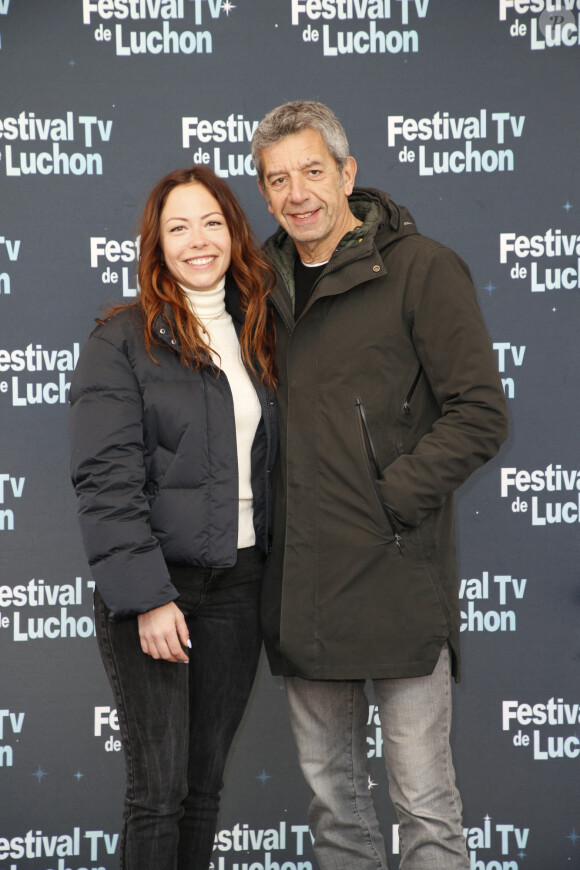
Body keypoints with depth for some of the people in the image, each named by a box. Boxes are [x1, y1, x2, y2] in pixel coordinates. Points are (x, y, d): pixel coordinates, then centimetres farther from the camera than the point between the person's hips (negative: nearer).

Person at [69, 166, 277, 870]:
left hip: (236, 582, 5)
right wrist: (148, 597, -19)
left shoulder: (255, 337, 12)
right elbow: (105, 480, -13)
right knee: (159, 790, -5)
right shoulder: (122, 341, -6)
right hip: (154, 583, -5)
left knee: (204, 784, 10)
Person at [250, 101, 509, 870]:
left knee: (425, 804, -2)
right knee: (332, 793, 15)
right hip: (300, 585, 6)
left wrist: (393, 501, -15)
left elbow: (480, 413, -9)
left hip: (398, 577, -6)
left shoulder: (422, 269, -5)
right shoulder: (267, 282, 12)